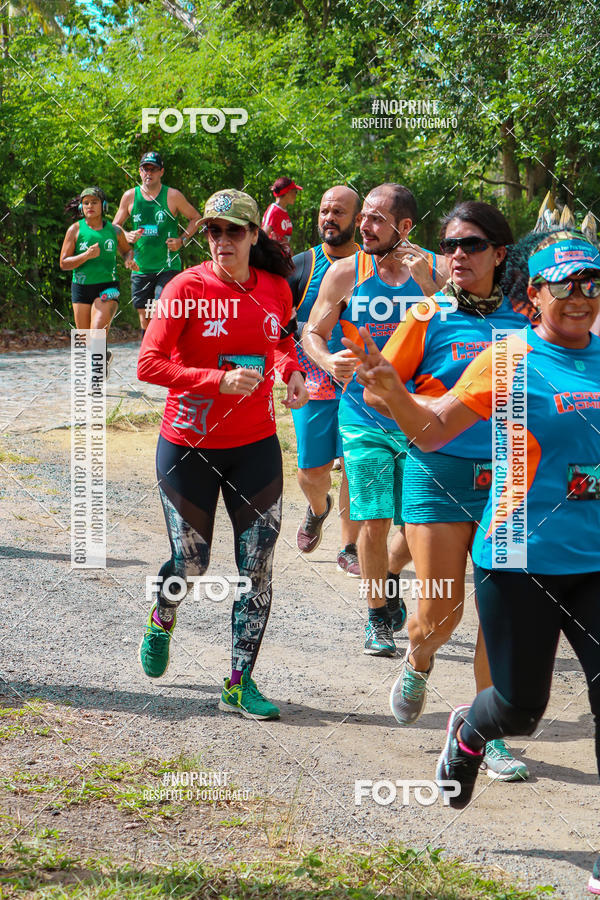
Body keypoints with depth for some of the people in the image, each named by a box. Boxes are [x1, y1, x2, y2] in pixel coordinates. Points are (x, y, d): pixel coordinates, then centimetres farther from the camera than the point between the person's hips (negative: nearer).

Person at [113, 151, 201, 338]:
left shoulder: (172, 196, -2)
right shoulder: (130, 196, 5)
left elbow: (196, 218, 9)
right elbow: (114, 227, 14)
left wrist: (182, 240, -5)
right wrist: (127, 236, -7)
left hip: (168, 267, -3)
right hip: (140, 268, 3)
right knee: (145, 319, 8)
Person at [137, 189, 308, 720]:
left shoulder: (275, 288, 1)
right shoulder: (188, 287, -12)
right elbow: (149, 364, -16)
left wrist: (291, 370, 0)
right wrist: (221, 380, -25)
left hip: (256, 446, 3)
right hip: (190, 446, -3)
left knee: (258, 566, -1)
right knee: (190, 564, 7)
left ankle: (240, 683, 9)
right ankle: (161, 623, 42)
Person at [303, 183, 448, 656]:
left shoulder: (437, 270, -3)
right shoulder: (346, 273, -3)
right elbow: (313, 332, 4)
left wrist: (426, 282, -23)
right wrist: (328, 361, -18)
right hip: (364, 417, -1)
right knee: (374, 523, -6)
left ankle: (387, 577, 36)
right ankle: (378, 619, 15)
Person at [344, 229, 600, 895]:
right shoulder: (508, 360, -3)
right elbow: (433, 433, -3)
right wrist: (392, 391, -20)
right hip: (520, 561, -3)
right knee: (520, 707, 7)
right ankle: (469, 732, 46)